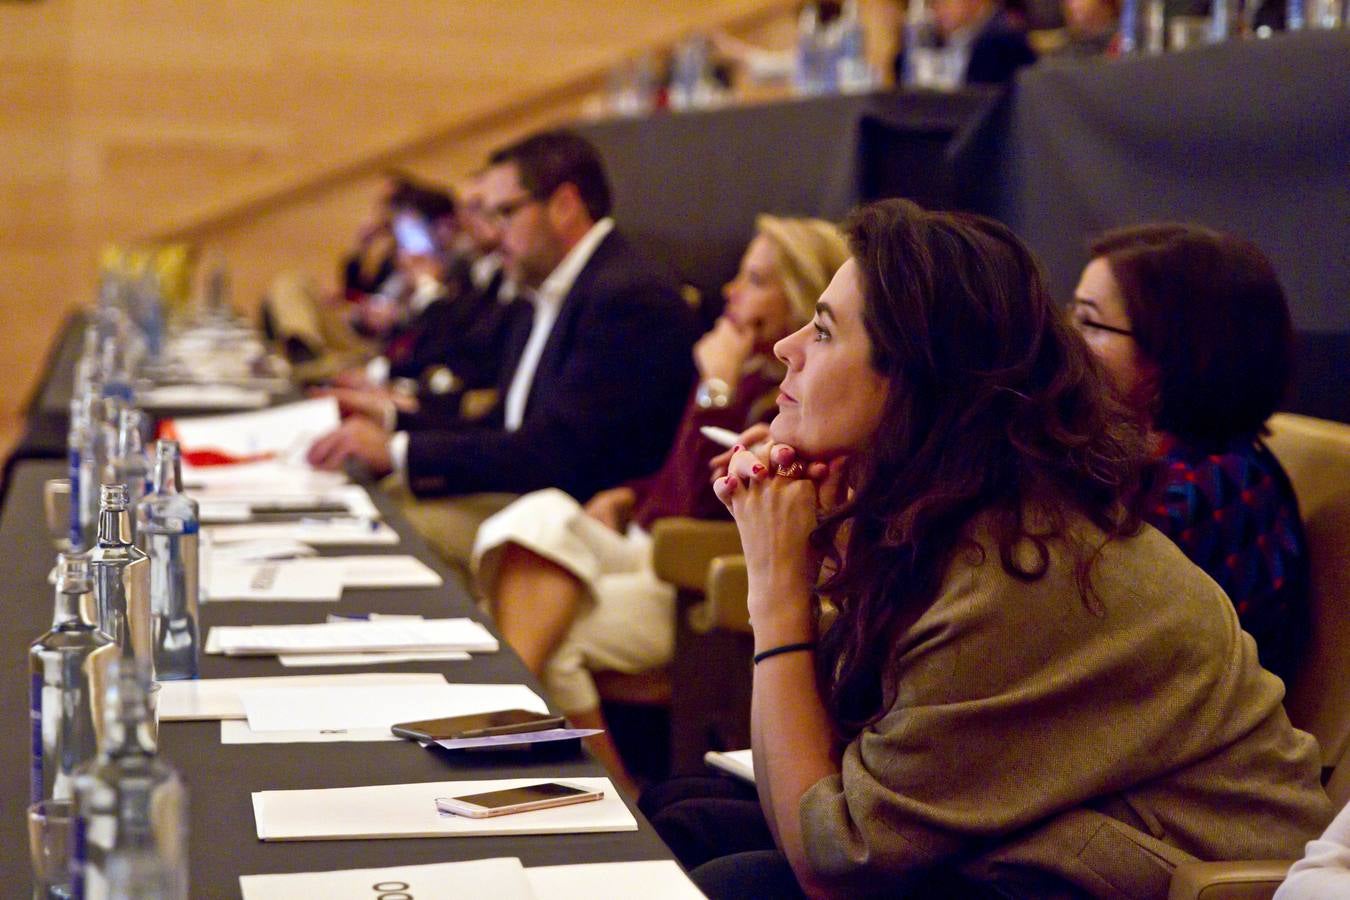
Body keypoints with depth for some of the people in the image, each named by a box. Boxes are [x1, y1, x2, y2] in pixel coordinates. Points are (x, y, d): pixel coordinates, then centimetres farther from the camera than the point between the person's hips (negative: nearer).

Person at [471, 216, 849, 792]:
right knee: (542, 513, -21)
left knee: (553, 633, -23)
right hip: (647, 547, 8)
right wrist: (626, 496, 9)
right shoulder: (754, 375, 14)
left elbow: (705, 501, -21)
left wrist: (716, 383, -16)